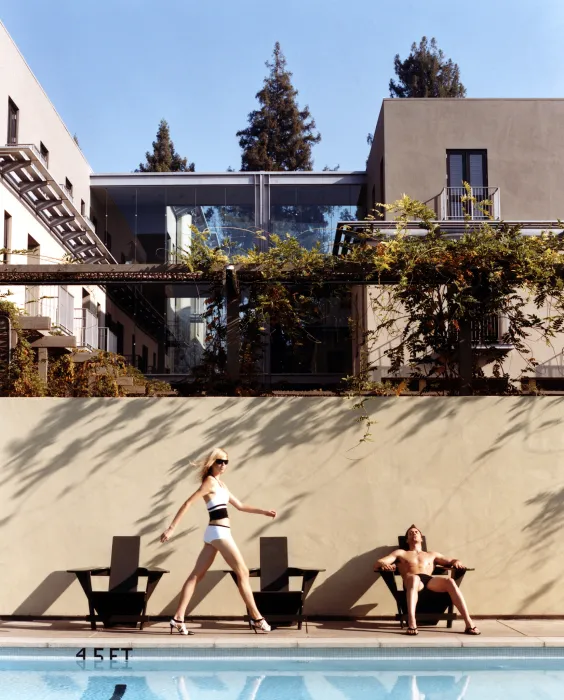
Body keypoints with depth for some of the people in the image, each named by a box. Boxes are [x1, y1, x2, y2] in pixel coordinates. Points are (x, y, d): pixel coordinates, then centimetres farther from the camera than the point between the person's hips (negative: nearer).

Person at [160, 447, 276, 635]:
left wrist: (263, 512, 18)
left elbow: (240, 506, 24)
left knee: (197, 575, 4)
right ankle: (256, 618, 4)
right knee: (243, 572, -2)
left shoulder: (221, 484, 18)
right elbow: (188, 503, -15)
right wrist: (171, 528, -19)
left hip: (215, 533, 9)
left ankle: (178, 618, 2)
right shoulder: (210, 481, -9)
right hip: (219, 532, -9)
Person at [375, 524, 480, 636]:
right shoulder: (401, 553, 31)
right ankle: (411, 623, -55)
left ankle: (469, 623, -38)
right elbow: (377, 564, 18)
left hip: (430, 581, 2)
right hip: (412, 581, -2)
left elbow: (451, 561, 29)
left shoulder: (432, 555, 39)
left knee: (449, 580, -31)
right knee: (414, 578, -41)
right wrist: (384, 564, -8)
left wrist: (456, 562, 3)